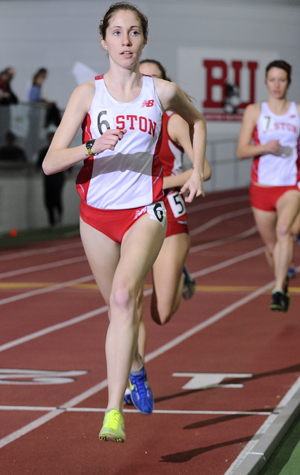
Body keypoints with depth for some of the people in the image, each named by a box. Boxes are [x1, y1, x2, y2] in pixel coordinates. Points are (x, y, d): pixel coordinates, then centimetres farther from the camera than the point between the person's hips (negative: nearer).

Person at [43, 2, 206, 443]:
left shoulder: (163, 92, -1)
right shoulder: (87, 93, -3)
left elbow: (197, 121, 23)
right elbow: (51, 162, -9)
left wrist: (197, 171, 14)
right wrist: (94, 147, -25)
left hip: (144, 211, -2)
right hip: (97, 214, 2)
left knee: (123, 297, -24)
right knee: (117, 306, 17)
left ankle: (114, 413, -27)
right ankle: (136, 370, 50)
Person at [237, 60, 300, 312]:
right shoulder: (254, 111, 3)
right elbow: (241, 150, -2)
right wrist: (264, 147, -18)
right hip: (262, 184, 1)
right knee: (271, 244, 10)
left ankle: (278, 291, -30)